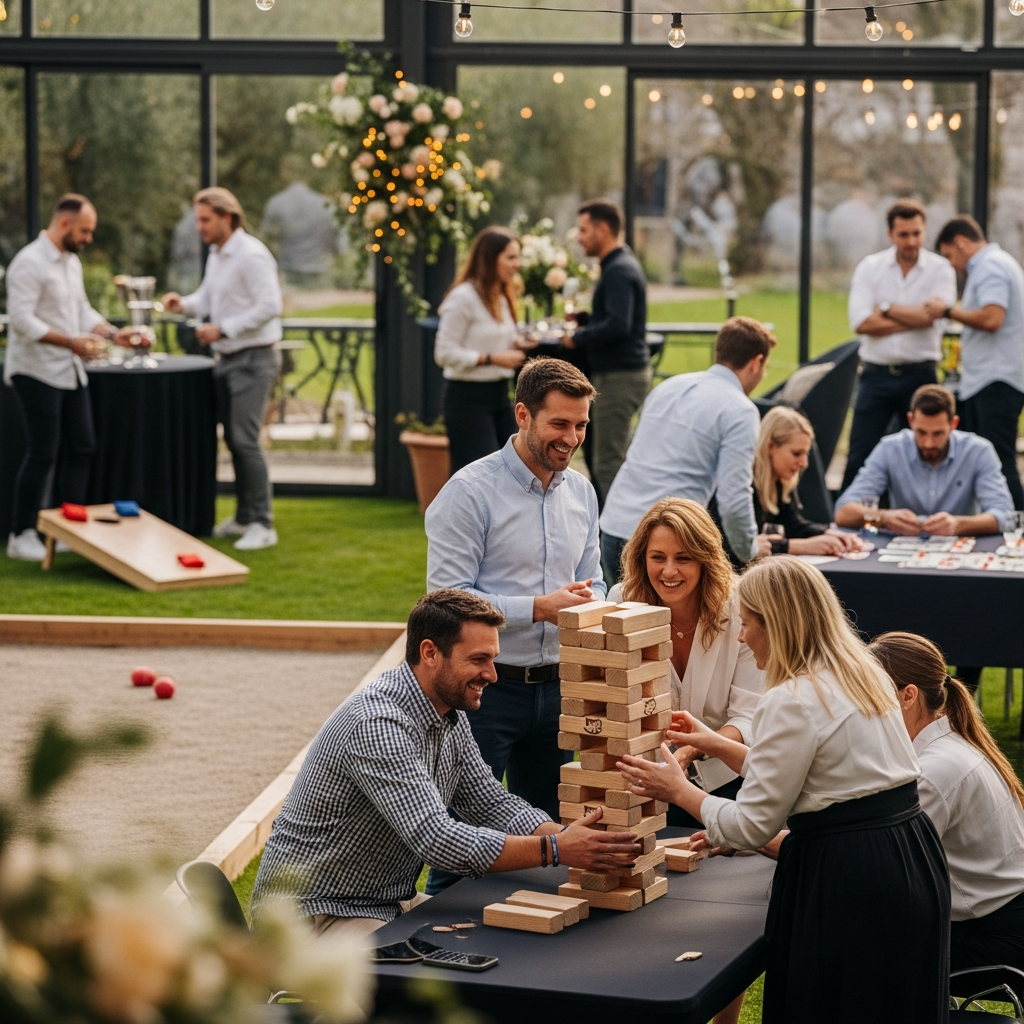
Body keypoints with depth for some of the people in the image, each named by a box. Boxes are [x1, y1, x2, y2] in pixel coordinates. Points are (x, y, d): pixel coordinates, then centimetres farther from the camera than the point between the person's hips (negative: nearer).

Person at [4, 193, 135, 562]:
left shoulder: (71, 262, 12)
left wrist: (113, 333, 2)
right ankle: (21, 536, 5)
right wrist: (70, 341, -27)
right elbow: (22, 318, -23)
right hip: (36, 373, -9)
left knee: (81, 448, 8)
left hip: (69, 372, 9)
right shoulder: (30, 263, -17)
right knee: (42, 454, -5)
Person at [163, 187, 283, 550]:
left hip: (253, 359, -9)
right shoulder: (216, 255, 13)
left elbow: (270, 305, -22)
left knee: (245, 439, -13)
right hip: (227, 358, 9)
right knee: (233, 438, 12)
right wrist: (183, 304, -4)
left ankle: (262, 525, -9)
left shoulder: (251, 254, -16)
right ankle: (244, 517, 21)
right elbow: (206, 298, 18)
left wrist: (223, 329, -21)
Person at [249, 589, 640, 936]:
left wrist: (570, 836, -13)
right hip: (315, 912, -10)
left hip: (391, 904, 10)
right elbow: (437, 840, -33)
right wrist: (555, 850, -34)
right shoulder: (378, 724, -27)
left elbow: (491, 803, 6)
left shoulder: (451, 715, 4)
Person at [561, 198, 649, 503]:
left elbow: (618, 326, -27)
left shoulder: (619, 271, -16)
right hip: (625, 372, 11)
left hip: (620, 375, -11)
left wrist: (578, 338, -15)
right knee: (612, 460, 15)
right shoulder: (622, 264, 17)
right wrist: (584, 319, 10)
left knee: (608, 464, -9)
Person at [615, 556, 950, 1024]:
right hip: (914, 860, 9)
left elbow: (751, 826, -12)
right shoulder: (863, 674, 10)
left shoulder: (792, 701, -17)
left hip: (849, 885, -9)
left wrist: (677, 789, 3)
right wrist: (719, 745, 26)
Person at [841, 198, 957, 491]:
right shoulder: (870, 267, 1)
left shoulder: (940, 269, 0)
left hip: (920, 375, 0)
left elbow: (931, 314, -16)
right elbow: (861, 323, -10)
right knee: (860, 456, 0)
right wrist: (914, 319, -11)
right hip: (876, 374, 0)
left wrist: (886, 309, -6)